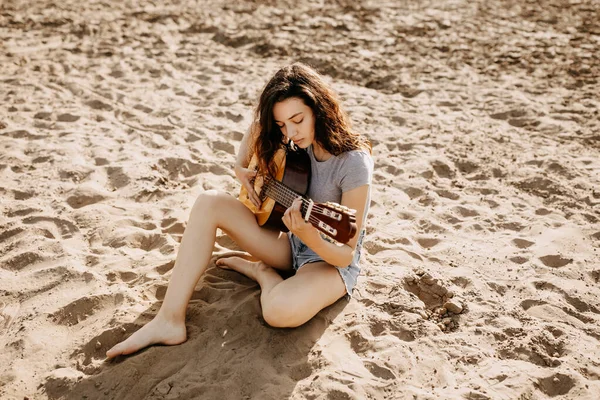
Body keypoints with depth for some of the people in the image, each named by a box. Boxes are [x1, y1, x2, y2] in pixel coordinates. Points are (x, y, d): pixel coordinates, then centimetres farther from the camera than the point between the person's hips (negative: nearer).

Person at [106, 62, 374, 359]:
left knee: (281, 310, -39)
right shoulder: (300, 138, -6)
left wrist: (310, 237, -43)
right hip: (291, 243, 7)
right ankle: (170, 320, -14)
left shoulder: (354, 163, -26)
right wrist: (240, 168, 0)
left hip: (332, 259, -6)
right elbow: (256, 129, 17)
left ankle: (261, 271, 1)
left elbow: (346, 254, -24)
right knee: (209, 203, -10)